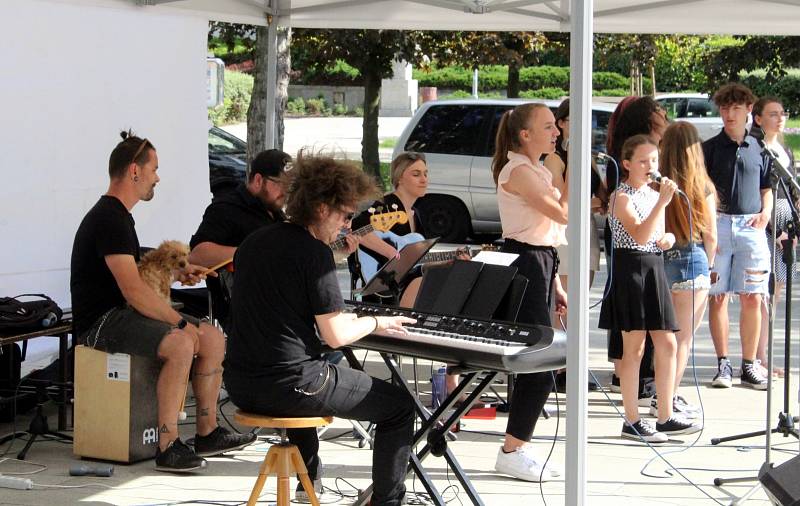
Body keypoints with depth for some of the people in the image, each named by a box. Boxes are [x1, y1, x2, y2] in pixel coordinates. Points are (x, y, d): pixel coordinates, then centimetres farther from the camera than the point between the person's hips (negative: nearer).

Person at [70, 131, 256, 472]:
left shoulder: (116, 215, 17)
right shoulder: (110, 219, -17)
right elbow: (134, 291, -25)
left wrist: (176, 274, 16)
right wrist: (181, 322, -19)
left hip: (121, 315, 11)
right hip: (100, 321, -11)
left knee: (214, 338, 4)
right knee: (181, 344, -33)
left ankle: (207, 432, 9)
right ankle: (168, 447, -29)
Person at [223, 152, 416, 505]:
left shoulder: (253, 242, 10)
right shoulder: (314, 251, -13)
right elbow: (336, 336, -14)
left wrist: (336, 316, 26)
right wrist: (375, 323, 4)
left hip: (239, 385, 8)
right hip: (288, 386, -8)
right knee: (400, 406, 6)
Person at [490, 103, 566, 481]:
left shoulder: (538, 172, 18)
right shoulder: (517, 171, -13)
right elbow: (563, 214, -20)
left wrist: (556, 286, 20)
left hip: (541, 264, 10)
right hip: (524, 263, -10)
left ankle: (517, 449, 16)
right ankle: (512, 452, -4)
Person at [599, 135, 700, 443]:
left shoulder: (655, 194, 15)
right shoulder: (621, 197, -9)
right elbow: (640, 236, -23)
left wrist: (668, 239, 3)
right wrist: (662, 203, -28)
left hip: (655, 268, 8)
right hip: (630, 267, -8)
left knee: (667, 345, 6)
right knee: (634, 347, -4)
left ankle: (665, 417, 13)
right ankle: (632, 422, 2)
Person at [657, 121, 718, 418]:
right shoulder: (701, 187, -7)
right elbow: (711, 235, -2)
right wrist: (708, 265, 13)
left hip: (659, 260, 3)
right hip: (692, 260, -3)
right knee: (683, 337, 5)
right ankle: (667, 399, 3)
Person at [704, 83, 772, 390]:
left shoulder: (758, 149, 13)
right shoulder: (710, 148, 6)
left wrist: (765, 212, 1)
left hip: (750, 226, 2)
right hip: (717, 225, -2)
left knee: (752, 298, -1)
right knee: (717, 296, -1)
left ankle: (749, 365, 6)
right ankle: (723, 364, 6)